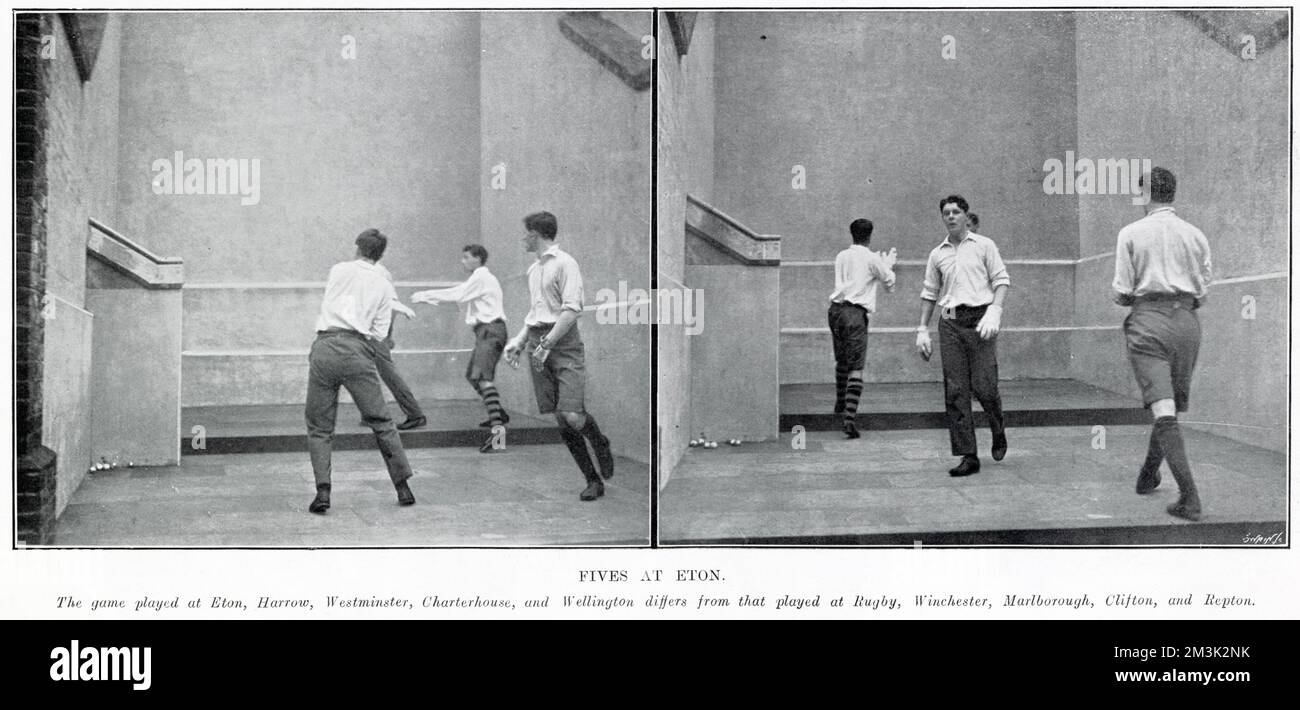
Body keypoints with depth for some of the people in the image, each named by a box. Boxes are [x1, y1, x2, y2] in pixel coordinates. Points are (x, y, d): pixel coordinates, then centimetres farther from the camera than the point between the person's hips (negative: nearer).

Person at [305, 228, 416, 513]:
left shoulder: (338, 270, 14)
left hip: (325, 346, 0)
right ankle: (402, 487, 12)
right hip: (358, 350, 0)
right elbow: (380, 332, 9)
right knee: (380, 421, 10)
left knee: (319, 427, 8)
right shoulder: (385, 286, 13)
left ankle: (323, 491, -5)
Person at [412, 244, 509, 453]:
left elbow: (457, 295, -12)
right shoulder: (479, 279, 23)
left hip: (490, 329, -10)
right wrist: (426, 297, 16)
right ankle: (498, 414, 32)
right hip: (485, 331, 10)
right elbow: (457, 293, 22)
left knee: (482, 376, -22)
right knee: (472, 375, 22)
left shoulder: (481, 277, -7)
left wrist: (425, 296, -8)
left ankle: (497, 428, -35)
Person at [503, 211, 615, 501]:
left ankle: (601, 445, 15)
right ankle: (593, 480, 9)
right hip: (538, 344, 7)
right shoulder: (533, 269, 19)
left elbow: (572, 310, -15)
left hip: (563, 343, -7)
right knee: (560, 419, 2)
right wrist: (518, 342, 14)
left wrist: (547, 344, -18)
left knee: (572, 415, -17)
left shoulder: (564, 263, -6)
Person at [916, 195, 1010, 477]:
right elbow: (929, 293, 19)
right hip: (950, 322, 3)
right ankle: (968, 456, -1)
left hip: (980, 318, -3)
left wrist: (994, 311, -13)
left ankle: (998, 431, 23)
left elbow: (1001, 280, 2)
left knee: (983, 386, -9)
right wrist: (922, 329, 11)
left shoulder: (984, 245, 7)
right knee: (955, 391, -4)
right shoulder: (937, 254, 16)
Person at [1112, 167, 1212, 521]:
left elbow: (1122, 293, -3)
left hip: (1148, 321, -4)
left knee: (1162, 408, -11)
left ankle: (1190, 498, -21)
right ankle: (1148, 475, 34)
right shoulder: (1196, 235, 9)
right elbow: (1202, 294, 9)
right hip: (1187, 322, 4)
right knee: (1172, 406, 18)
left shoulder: (1131, 233, 0)